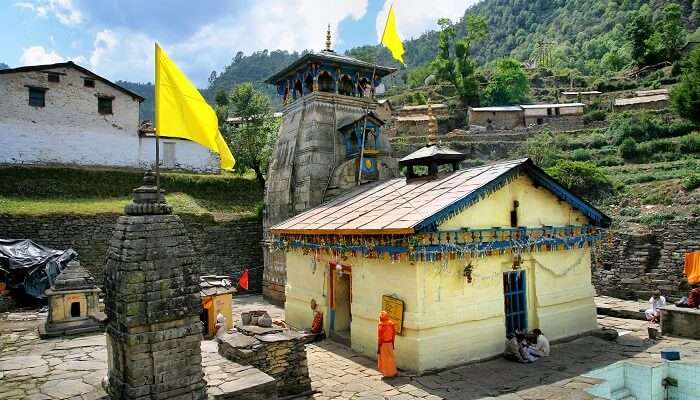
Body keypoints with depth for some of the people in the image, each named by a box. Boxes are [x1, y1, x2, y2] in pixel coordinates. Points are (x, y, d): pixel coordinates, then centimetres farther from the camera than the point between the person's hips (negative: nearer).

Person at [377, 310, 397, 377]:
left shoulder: (380, 325, -20)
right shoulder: (391, 324, -3)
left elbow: (379, 338, -19)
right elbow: (394, 335, 5)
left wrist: (378, 348, -12)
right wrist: (392, 344, 17)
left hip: (383, 344, -5)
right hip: (389, 343, 5)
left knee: (384, 360, 8)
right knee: (390, 358, 18)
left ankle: (387, 374, 16)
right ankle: (393, 372, 26)